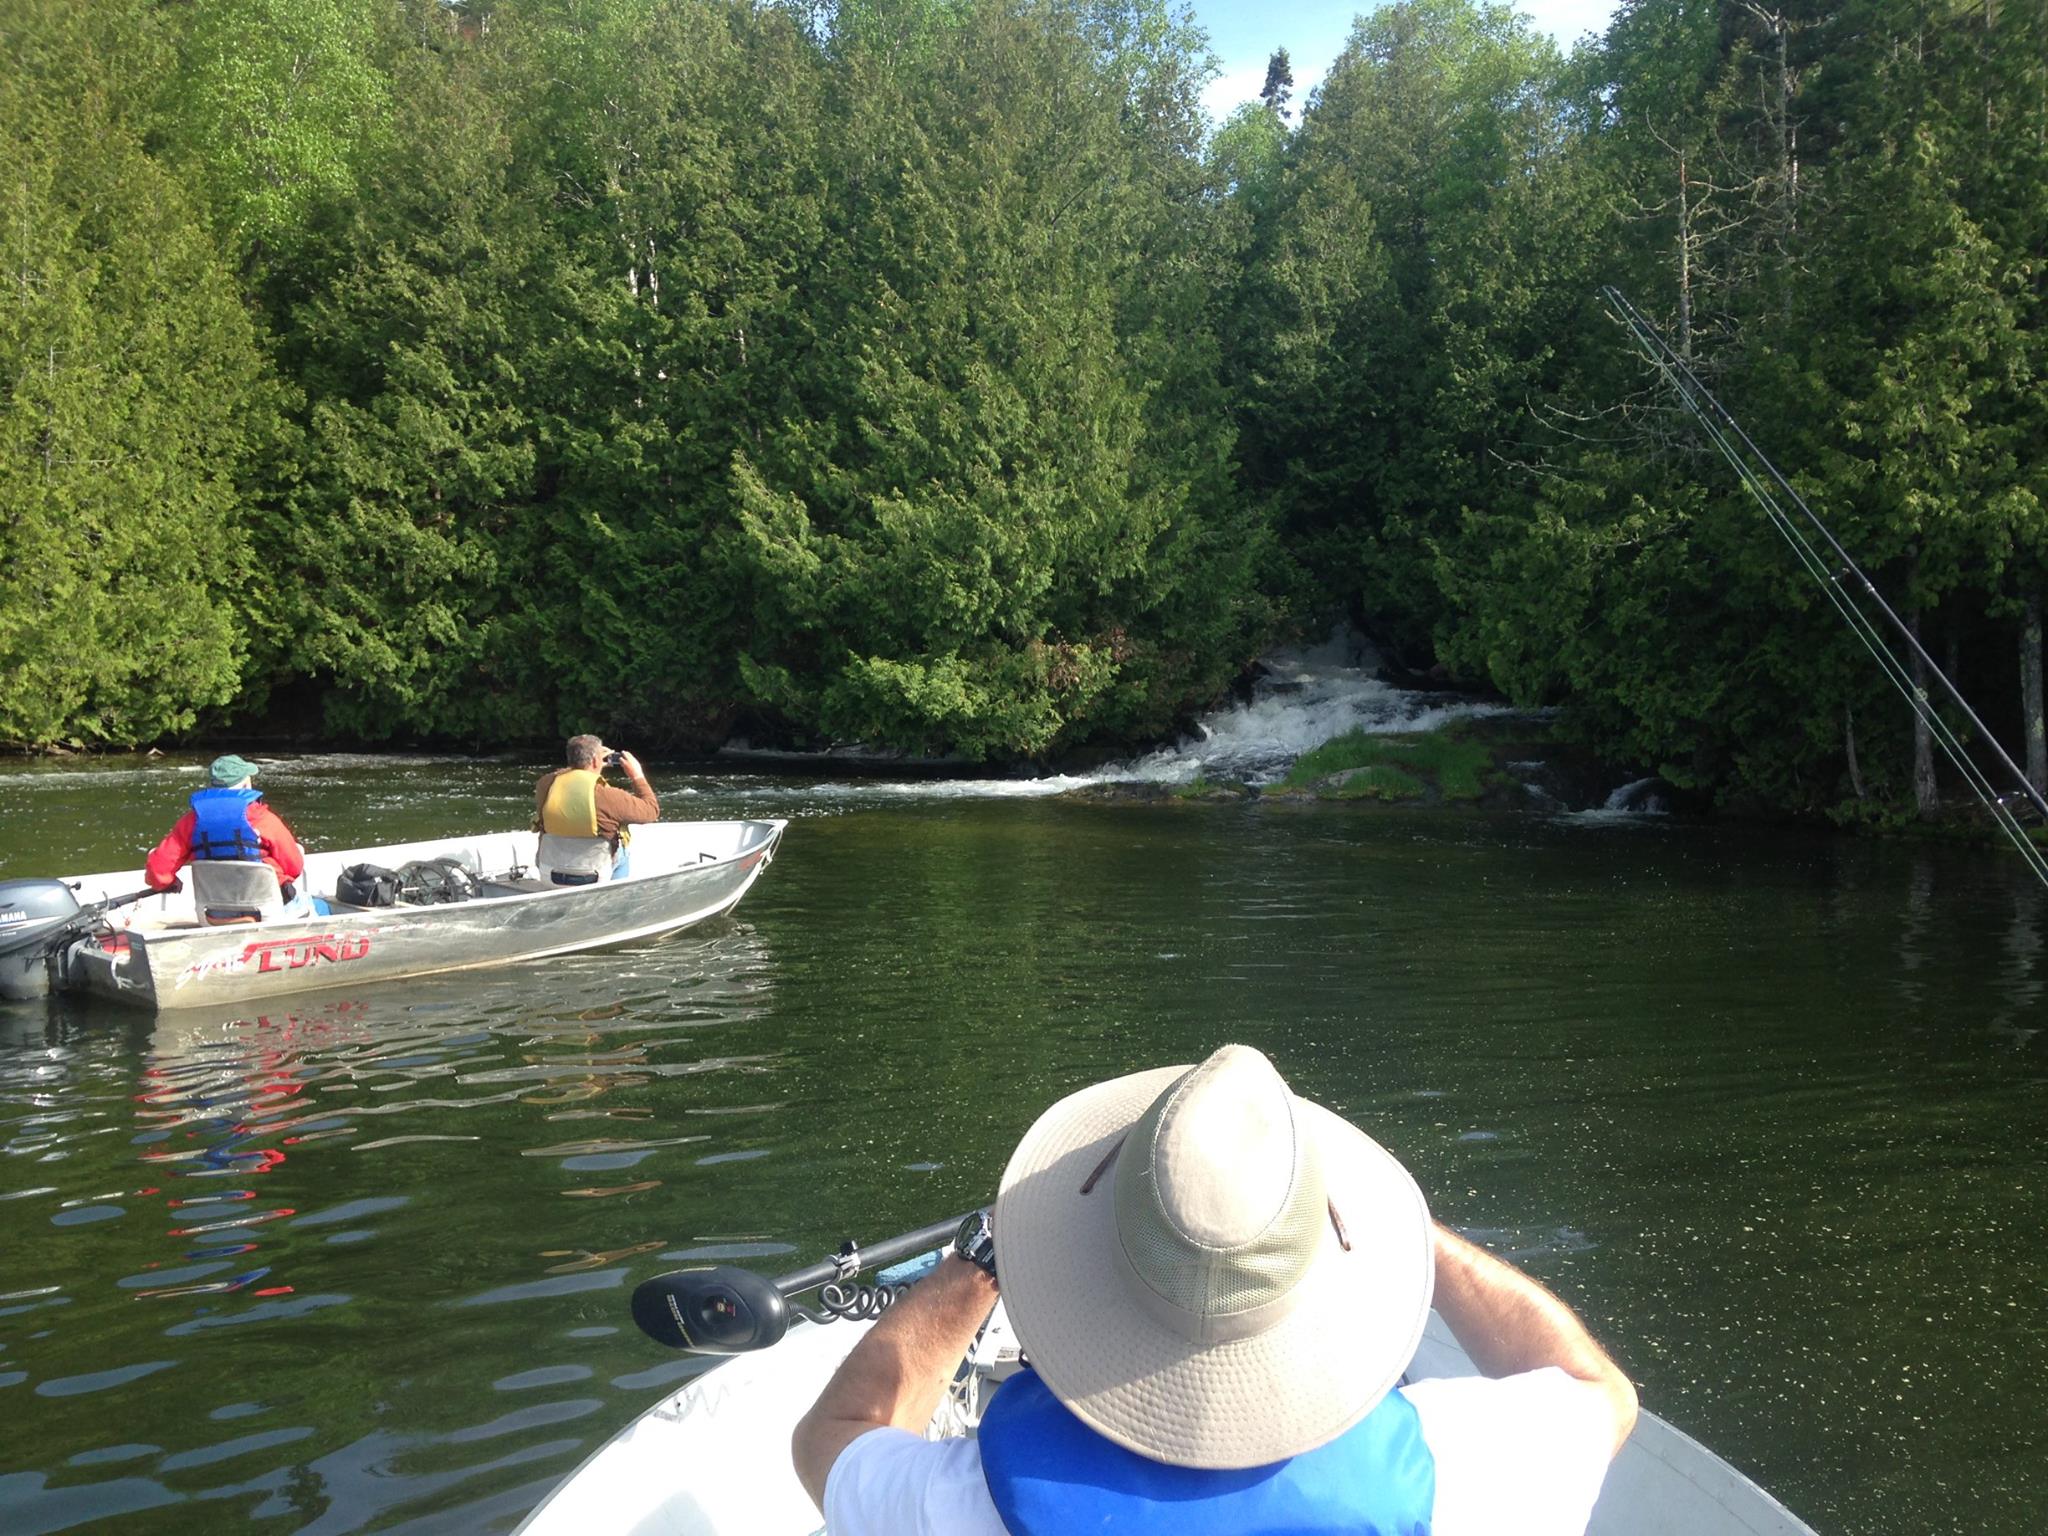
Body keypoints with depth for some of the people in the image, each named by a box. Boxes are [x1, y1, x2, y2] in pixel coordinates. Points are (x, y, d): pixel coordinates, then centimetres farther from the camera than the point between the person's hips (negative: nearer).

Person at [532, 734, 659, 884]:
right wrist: (637, 774, 0)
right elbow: (651, 810, -11)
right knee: (623, 848, 28)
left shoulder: (546, 784, -11)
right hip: (592, 881, -4)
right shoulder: (608, 796, -25)